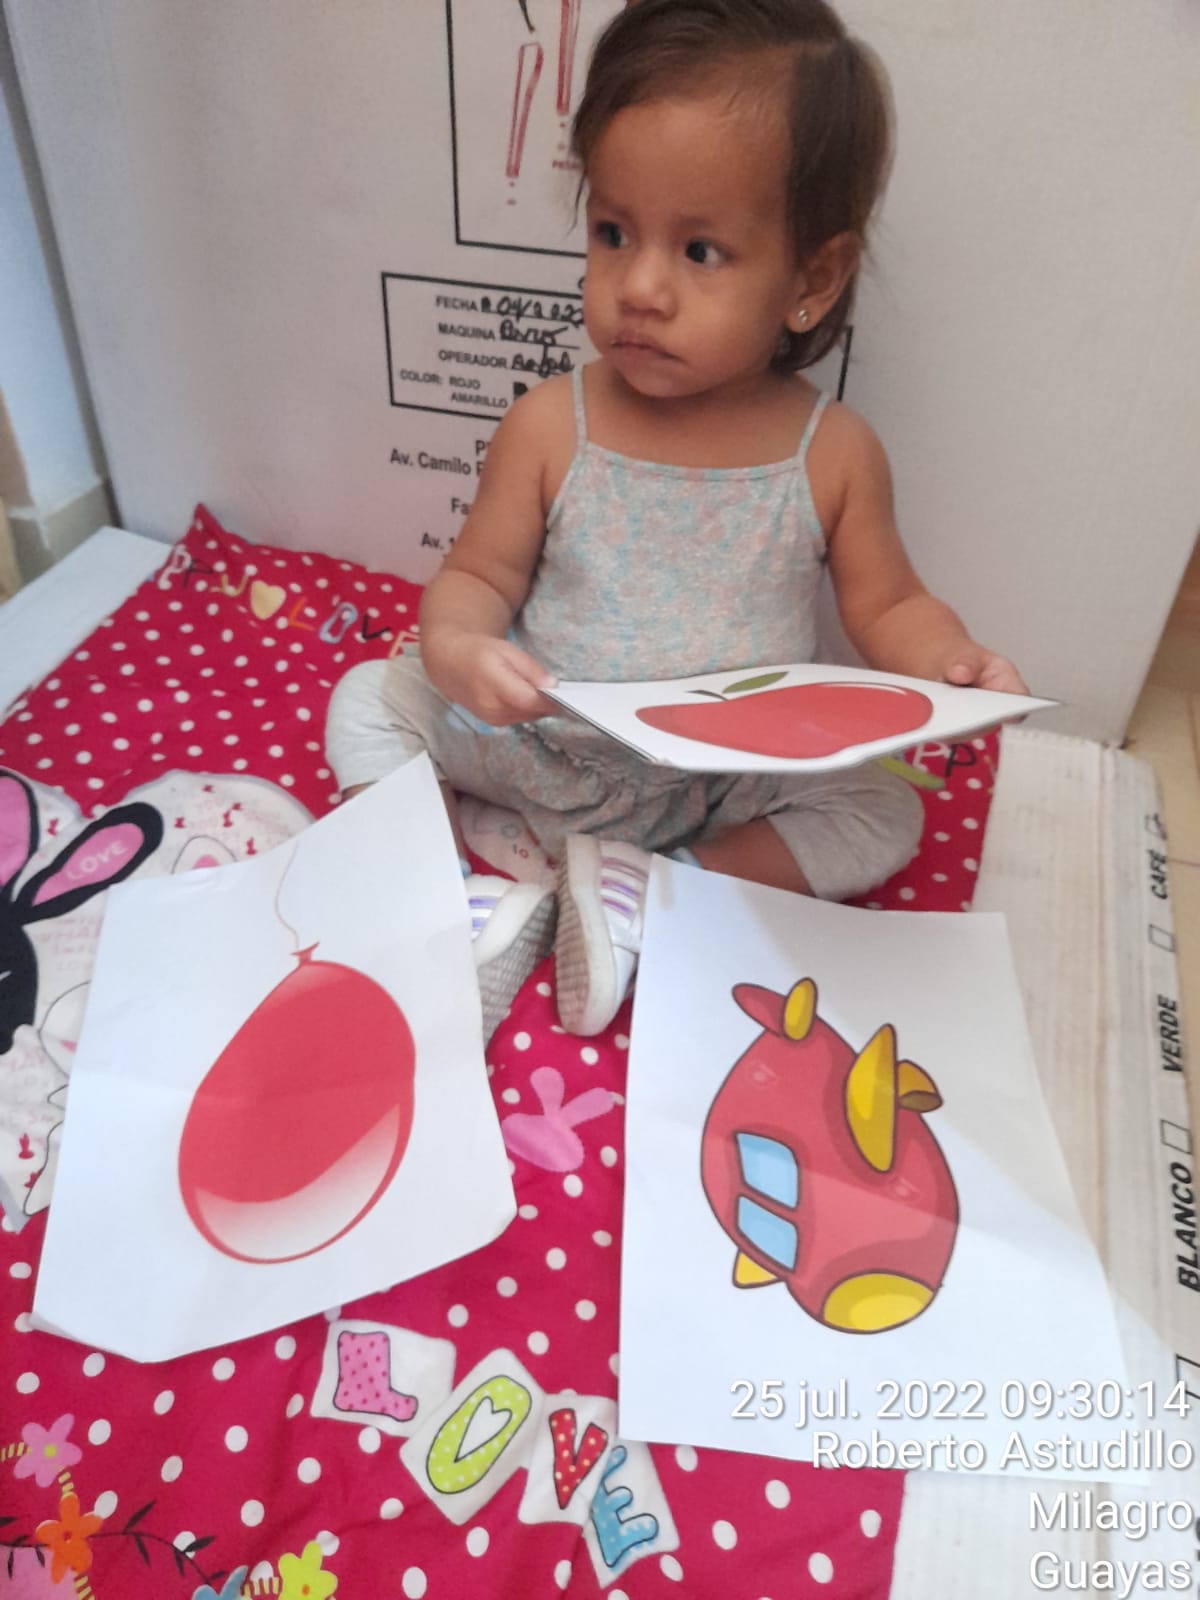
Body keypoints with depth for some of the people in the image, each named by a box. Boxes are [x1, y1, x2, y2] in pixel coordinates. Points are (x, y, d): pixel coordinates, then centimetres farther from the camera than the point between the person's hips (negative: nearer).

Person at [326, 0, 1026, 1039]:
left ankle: (649, 893, -14)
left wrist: (953, 666, -23)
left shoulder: (834, 453, -12)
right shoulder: (551, 426, -13)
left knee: (887, 816, -13)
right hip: (544, 747, 0)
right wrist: (458, 648, -28)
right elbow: (477, 575, -6)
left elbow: (887, 604, -2)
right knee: (368, 702, -8)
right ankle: (485, 911, -12)